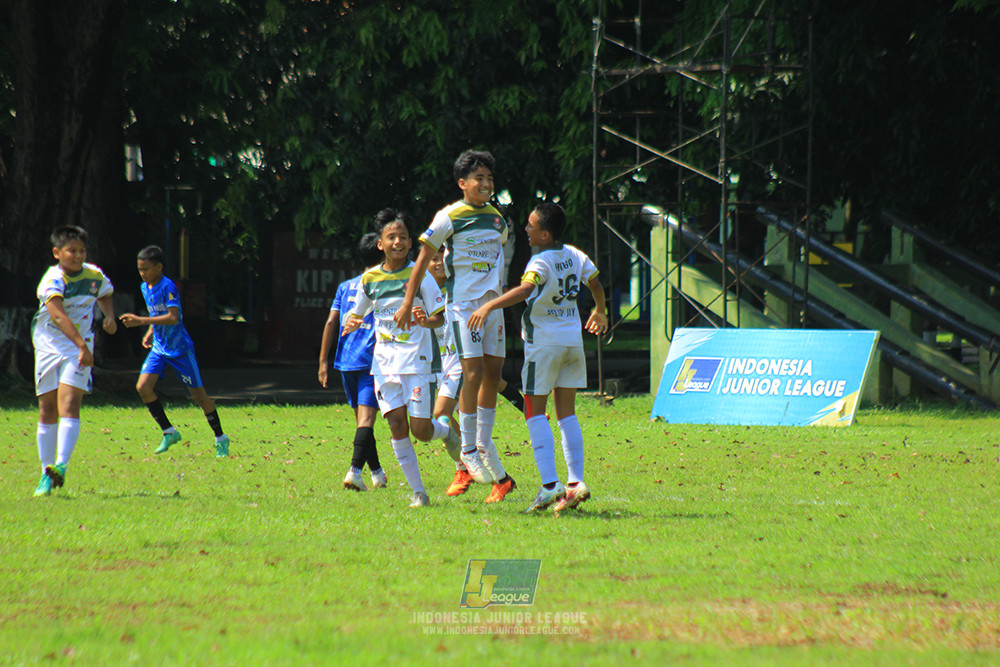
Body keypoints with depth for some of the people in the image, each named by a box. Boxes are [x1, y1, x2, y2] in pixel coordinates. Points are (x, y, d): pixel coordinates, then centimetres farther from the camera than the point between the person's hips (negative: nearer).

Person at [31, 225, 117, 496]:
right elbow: (58, 314, -34)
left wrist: (109, 316, 5)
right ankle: (47, 472, 14)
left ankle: (60, 467, -30)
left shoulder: (94, 275, 1)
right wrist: (82, 344, -45)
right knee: (47, 411, 4)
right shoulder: (53, 280, -17)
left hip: (78, 352, 1)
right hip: (48, 348, -1)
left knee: (69, 405, -18)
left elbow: (105, 294, 26)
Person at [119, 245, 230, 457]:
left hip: (180, 349, -7)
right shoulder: (145, 288, 6)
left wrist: (142, 321, -36)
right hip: (159, 348, 7)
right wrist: (150, 333, 8)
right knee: (143, 387, -12)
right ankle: (169, 432, 2)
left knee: (198, 394, 1)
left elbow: (173, 318, -31)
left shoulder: (168, 287, -20)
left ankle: (221, 439, 17)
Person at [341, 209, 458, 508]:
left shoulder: (419, 276, -4)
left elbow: (440, 317, -3)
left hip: (416, 360, -3)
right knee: (397, 425, -6)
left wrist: (425, 321, -25)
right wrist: (352, 324, -6)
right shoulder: (370, 279, 5)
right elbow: (356, 315, 17)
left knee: (420, 429, -7)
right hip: (384, 362, 3)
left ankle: (449, 432, 29)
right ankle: (418, 492, 2)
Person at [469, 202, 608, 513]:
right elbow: (596, 285, 21)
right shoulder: (575, 255, 6)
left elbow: (525, 289, -34)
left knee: (535, 412, -1)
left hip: (544, 343, -7)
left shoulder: (541, 262, -16)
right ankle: (576, 481, 4)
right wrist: (599, 312, 39)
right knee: (566, 412, 12)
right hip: (573, 340, 7)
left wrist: (489, 306, -39)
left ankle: (549, 484, -13)